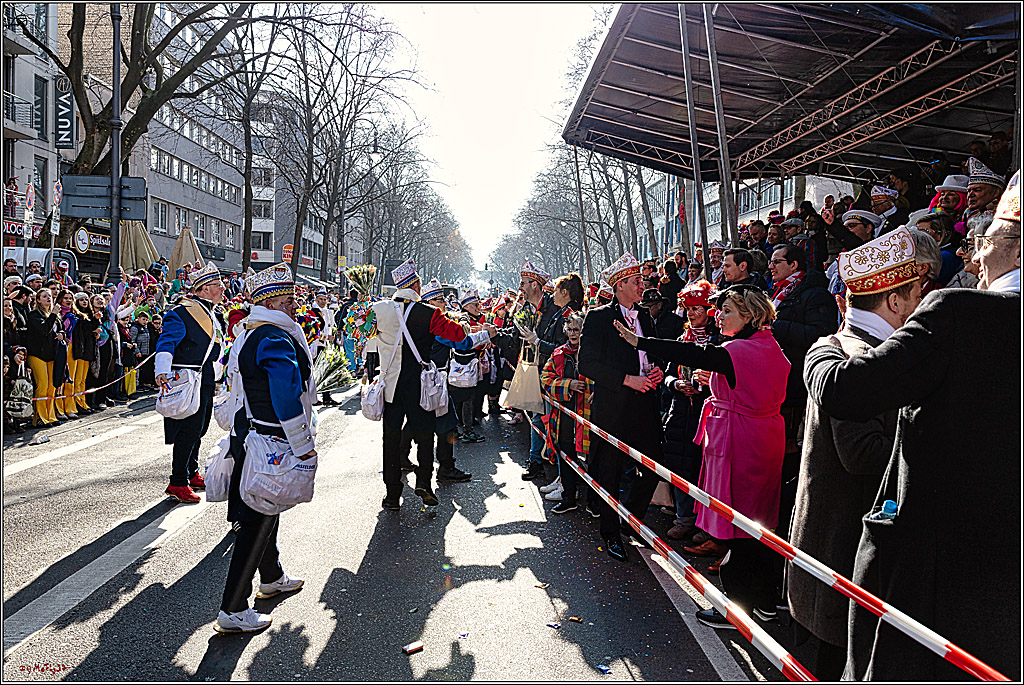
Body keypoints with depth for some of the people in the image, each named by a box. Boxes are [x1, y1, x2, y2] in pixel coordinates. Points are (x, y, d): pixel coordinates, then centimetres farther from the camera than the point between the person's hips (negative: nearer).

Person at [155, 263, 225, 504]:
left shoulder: (210, 314, 16)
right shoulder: (182, 313, -14)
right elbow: (166, 344, -23)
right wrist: (163, 372, -36)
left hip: (206, 381, 10)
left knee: (199, 428, 18)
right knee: (188, 430, -8)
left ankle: (191, 474, 31)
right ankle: (177, 483, -1)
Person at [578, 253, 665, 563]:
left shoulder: (645, 318, 14)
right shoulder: (598, 317, -6)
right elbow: (587, 364, -13)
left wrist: (657, 370, 1)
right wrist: (628, 380, -17)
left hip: (645, 407, 6)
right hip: (613, 409, -5)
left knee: (654, 467, 5)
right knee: (610, 474, 4)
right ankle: (611, 533, 22)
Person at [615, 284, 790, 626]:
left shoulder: (736, 351, -19)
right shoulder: (771, 348, 8)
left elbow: (690, 354, -26)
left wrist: (639, 341, -24)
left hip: (738, 443, -9)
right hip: (767, 440, 9)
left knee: (736, 525, 1)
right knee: (758, 522, 18)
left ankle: (737, 608, 12)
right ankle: (764, 601, 30)